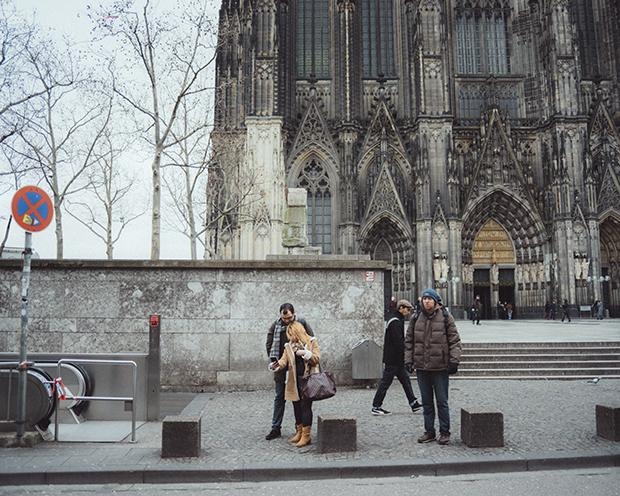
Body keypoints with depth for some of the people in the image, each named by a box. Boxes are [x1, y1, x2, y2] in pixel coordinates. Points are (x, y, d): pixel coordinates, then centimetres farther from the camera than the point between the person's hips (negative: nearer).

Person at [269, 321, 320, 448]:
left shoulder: (311, 342, 1)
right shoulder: (289, 346, 11)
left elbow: (317, 358, -4)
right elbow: (284, 360, 1)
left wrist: (305, 353, -18)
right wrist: (276, 365, -19)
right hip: (294, 381, 5)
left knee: (306, 406, -6)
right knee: (297, 406, 11)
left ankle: (306, 436, -1)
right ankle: (299, 432, 24)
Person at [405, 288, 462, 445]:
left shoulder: (445, 317, -3)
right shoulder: (416, 318, 7)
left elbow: (454, 340, -4)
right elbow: (409, 341, 11)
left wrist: (454, 360, -11)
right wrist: (408, 360, 4)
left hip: (440, 367, -4)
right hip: (421, 367, 4)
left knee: (442, 402, 4)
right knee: (426, 402, 13)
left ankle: (444, 433, 16)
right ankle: (429, 432, 23)